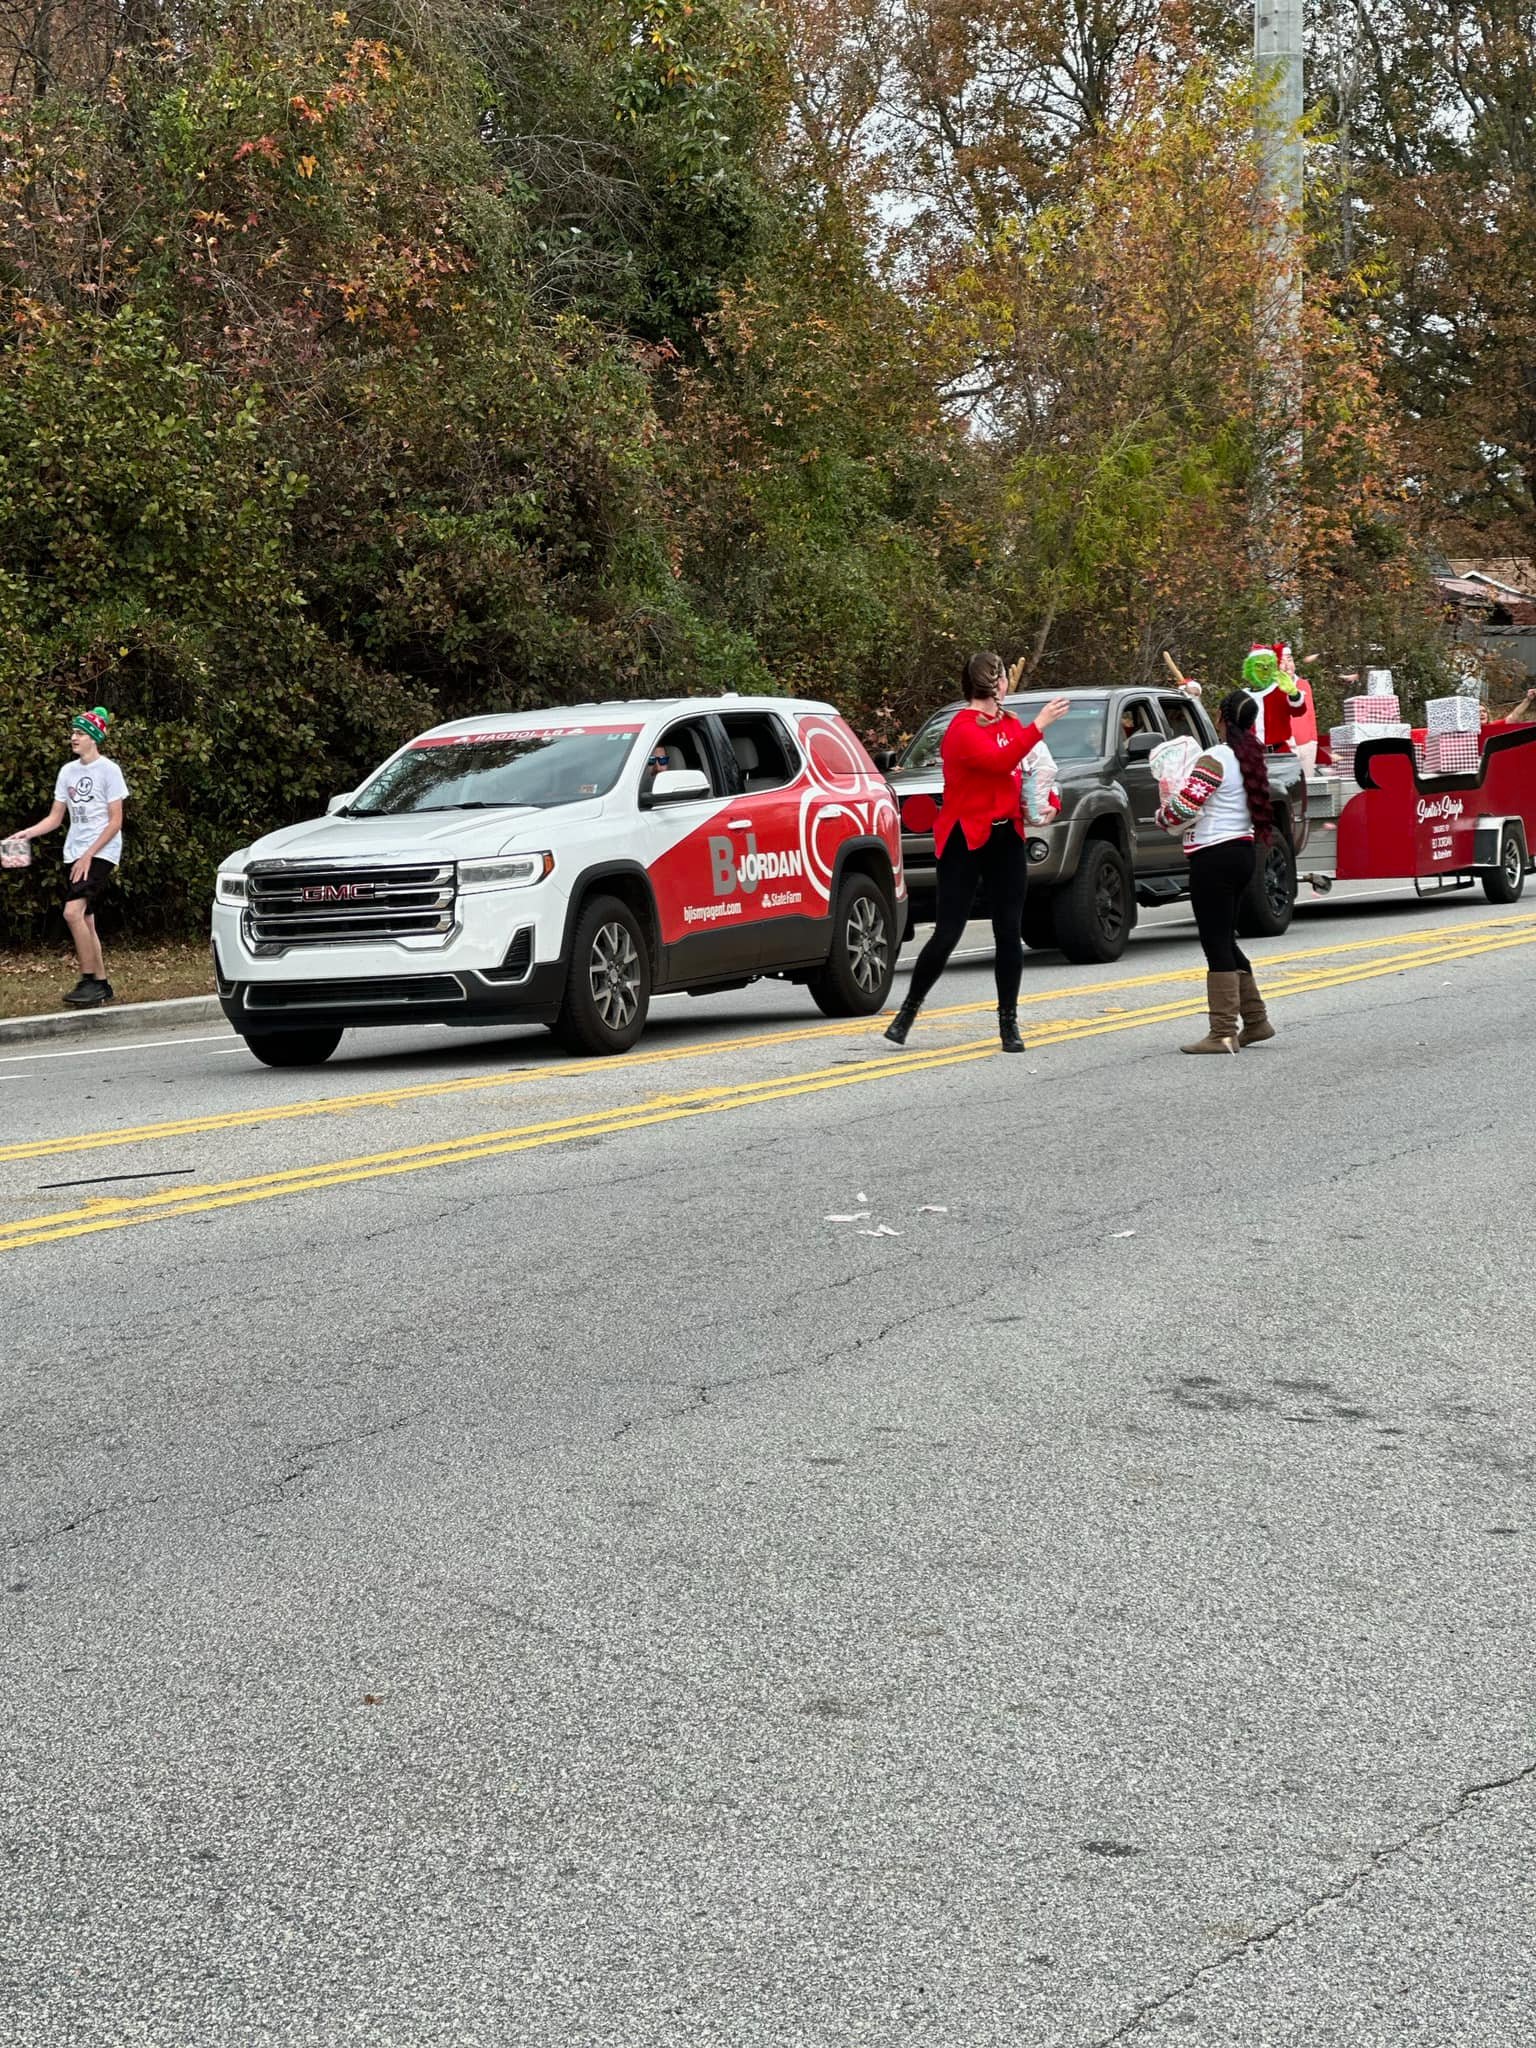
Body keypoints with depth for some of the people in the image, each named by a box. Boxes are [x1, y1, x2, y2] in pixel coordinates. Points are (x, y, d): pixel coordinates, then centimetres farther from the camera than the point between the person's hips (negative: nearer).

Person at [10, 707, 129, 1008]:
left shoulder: (108, 770, -8)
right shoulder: (68, 771, 11)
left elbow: (115, 821, -10)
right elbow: (55, 818, 13)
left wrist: (88, 856, -15)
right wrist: (27, 833, -4)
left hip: (102, 853, -7)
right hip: (76, 854, 7)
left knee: (73, 912, -22)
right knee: (85, 920, 7)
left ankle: (88, 981, -14)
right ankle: (101, 985, 17)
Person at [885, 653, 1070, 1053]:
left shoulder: (1009, 724, 11)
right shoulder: (963, 728, -12)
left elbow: (1028, 770, 21)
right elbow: (999, 761, -27)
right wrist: (1038, 725, -28)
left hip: (1006, 838, 6)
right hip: (964, 840, -6)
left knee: (1009, 933, 4)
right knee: (948, 933, -5)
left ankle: (1009, 1022, 11)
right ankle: (909, 1010, 12)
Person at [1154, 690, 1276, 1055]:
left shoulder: (1214, 760, -15)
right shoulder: (1251, 760, 10)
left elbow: (1183, 807, -21)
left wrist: (1162, 814, 2)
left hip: (1213, 858, -9)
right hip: (1242, 851, 9)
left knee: (1216, 945, -6)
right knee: (1225, 942, 18)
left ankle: (1223, 1034, -6)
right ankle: (1255, 1021, 22)